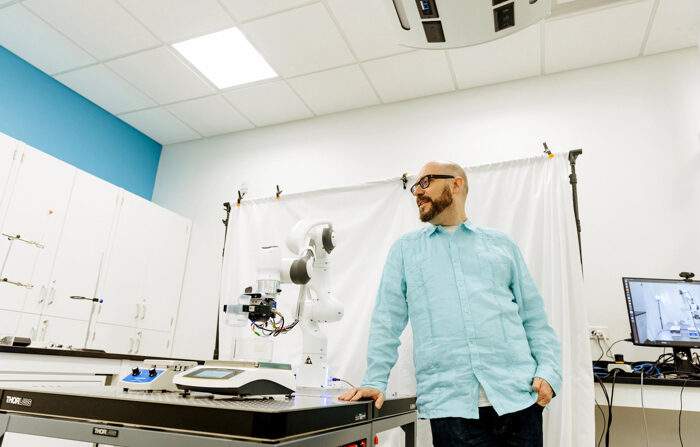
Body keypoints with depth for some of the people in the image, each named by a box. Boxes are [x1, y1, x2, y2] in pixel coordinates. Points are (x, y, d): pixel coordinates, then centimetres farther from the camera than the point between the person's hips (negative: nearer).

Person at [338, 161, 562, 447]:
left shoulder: (502, 245, 14)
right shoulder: (405, 249, 12)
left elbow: (534, 318, 12)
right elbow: (387, 321, 6)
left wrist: (549, 371, -2)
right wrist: (375, 381, -2)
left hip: (518, 398, 2)